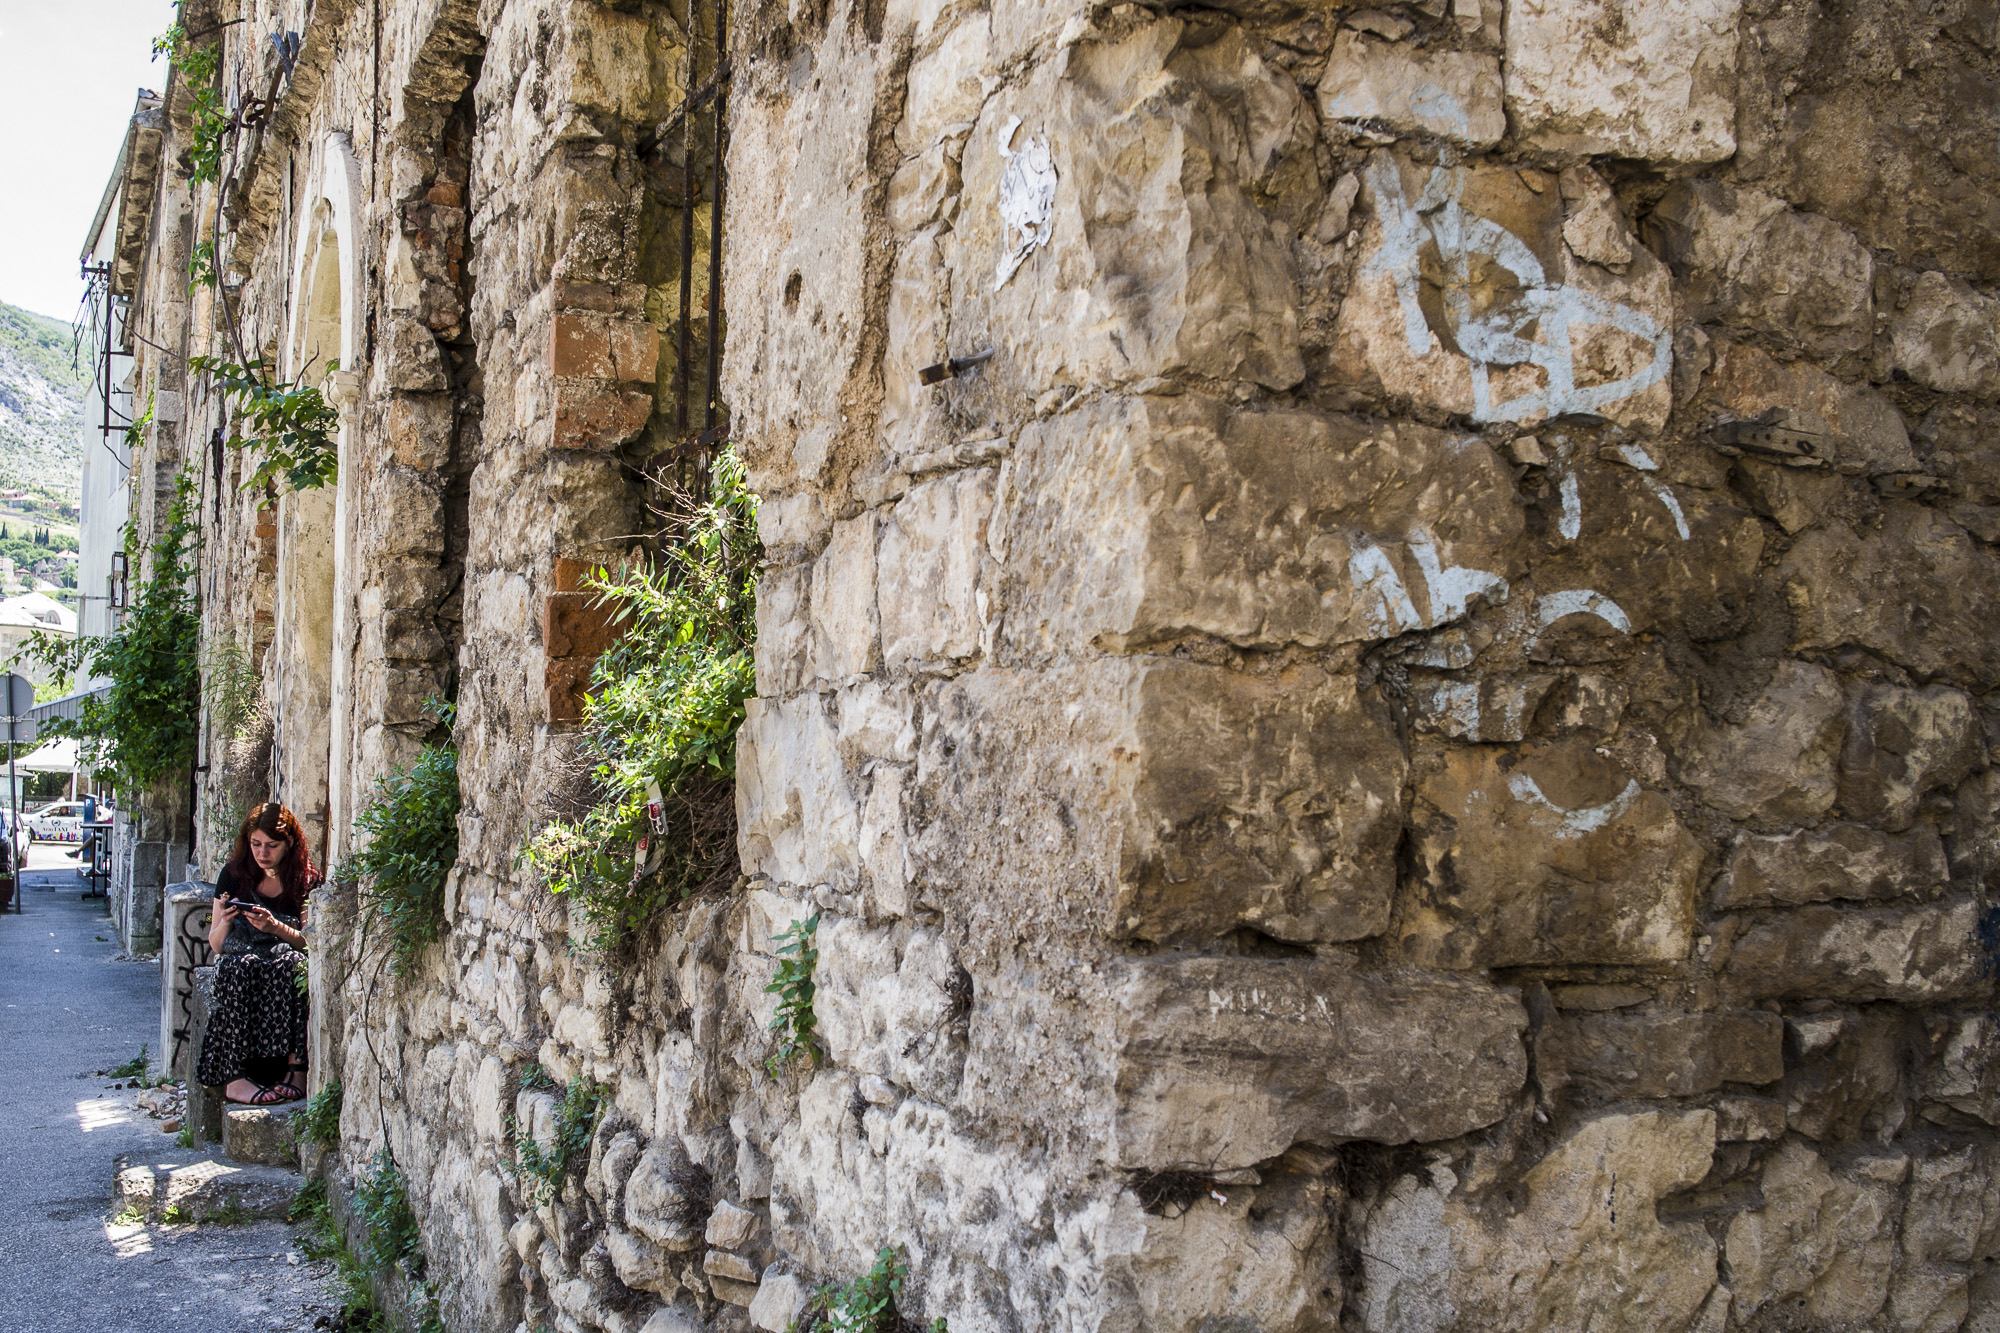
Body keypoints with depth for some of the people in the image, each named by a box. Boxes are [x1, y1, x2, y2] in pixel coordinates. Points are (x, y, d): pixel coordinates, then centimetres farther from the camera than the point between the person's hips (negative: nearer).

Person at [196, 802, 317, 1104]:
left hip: (283, 957, -1)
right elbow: (215, 945, 11)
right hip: (238, 959, 1)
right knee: (240, 966, -36)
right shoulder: (233, 875, 11)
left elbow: (309, 942, 1)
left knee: (292, 965, -37)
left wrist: (275, 927, -16)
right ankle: (234, 1076, -43)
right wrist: (225, 921, -11)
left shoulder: (306, 881, 8)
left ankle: (296, 1069, -41)